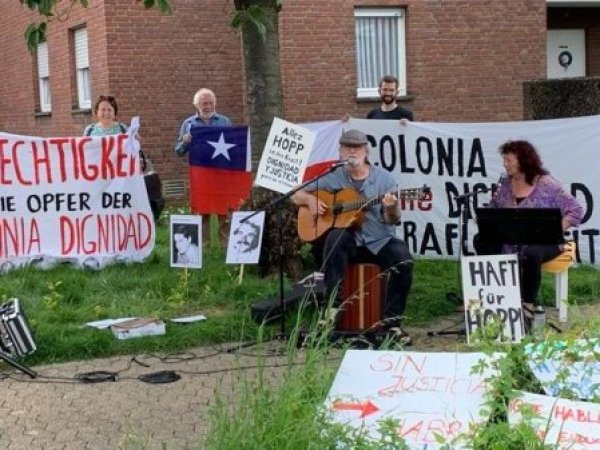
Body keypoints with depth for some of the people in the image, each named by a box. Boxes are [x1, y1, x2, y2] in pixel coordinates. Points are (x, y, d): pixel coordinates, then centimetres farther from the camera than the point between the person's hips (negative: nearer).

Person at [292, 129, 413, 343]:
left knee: (404, 262, -28)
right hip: (349, 241, 0)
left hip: (379, 241, 0)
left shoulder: (383, 178, 2)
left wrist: (391, 209, -27)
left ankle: (391, 320, -13)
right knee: (336, 237, -34)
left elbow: (392, 220, -4)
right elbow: (296, 195, 13)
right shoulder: (332, 178, 6)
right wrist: (310, 200, -9)